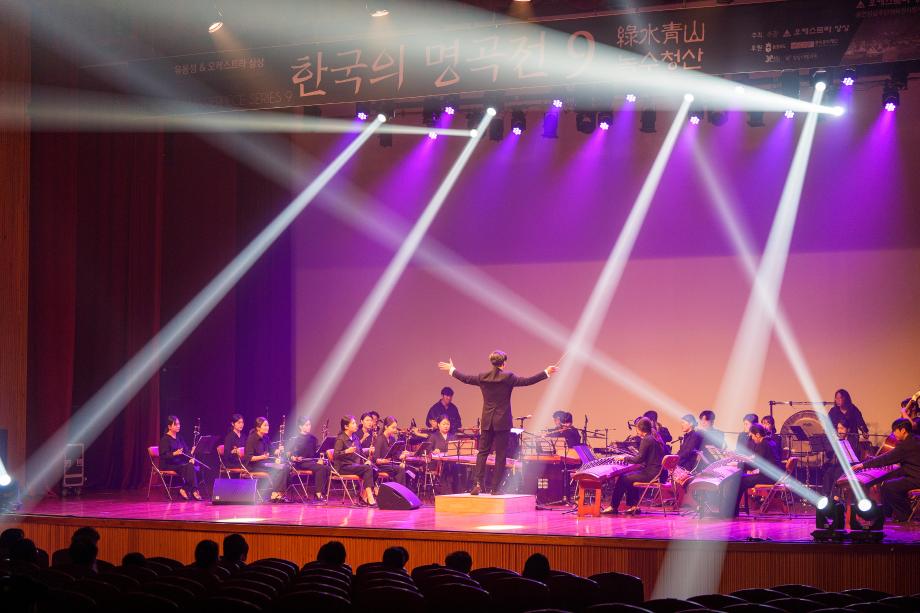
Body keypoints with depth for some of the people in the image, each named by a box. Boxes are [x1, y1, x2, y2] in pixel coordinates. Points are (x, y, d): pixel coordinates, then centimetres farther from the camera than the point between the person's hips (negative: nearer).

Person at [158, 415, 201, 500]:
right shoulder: (165, 439, -6)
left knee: (191, 466, -24)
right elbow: (163, 456, -15)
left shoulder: (179, 438, 16)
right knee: (189, 467, -30)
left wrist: (191, 457, -9)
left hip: (180, 464, 7)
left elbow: (186, 450, 13)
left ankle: (184, 489, -24)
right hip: (168, 466, -7)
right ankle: (194, 490, -30)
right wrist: (174, 453, -32)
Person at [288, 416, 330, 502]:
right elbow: (289, 452, -5)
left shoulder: (313, 438, 15)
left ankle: (322, 492, -20)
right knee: (321, 468, -29)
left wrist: (319, 460, -1)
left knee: (327, 468, -22)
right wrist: (293, 457, -25)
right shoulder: (295, 439, -1)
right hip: (301, 463, -6)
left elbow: (316, 451, 18)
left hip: (312, 462, 6)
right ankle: (318, 493, -30)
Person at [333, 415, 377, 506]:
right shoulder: (341, 439, -8)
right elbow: (335, 455, -18)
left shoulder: (354, 438, 14)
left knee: (373, 470, -18)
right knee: (367, 468, -27)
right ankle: (370, 498, -31)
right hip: (343, 467, -7)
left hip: (355, 465, 7)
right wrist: (347, 451, -33)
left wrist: (365, 461, 4)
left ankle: (364, 497, -15)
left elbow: (359, 453, 23)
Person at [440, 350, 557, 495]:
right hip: (503, 421, -3)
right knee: (500, 455, 3)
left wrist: (451, 370, 31)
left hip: (487, 421, 3)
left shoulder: (482, 377, 1)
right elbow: (527, 381, -11)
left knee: (482, 452, 10)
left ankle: (478, 483, -3)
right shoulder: (508, 377, -11)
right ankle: (495, 488, 3)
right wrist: (546, 373, -3)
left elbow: (465, 378, 14)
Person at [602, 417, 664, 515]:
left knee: (623, 479, -1)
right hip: (658, 472, 10)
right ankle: (634, 506, 22)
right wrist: (629, 457, 20)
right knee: (631, 476, 26)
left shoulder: (646, 440, -15)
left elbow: (639, 459, -17)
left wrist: (624, 458, -4)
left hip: (650, 474, -10)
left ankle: (613, 507, 7)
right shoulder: (655, 438, 14)